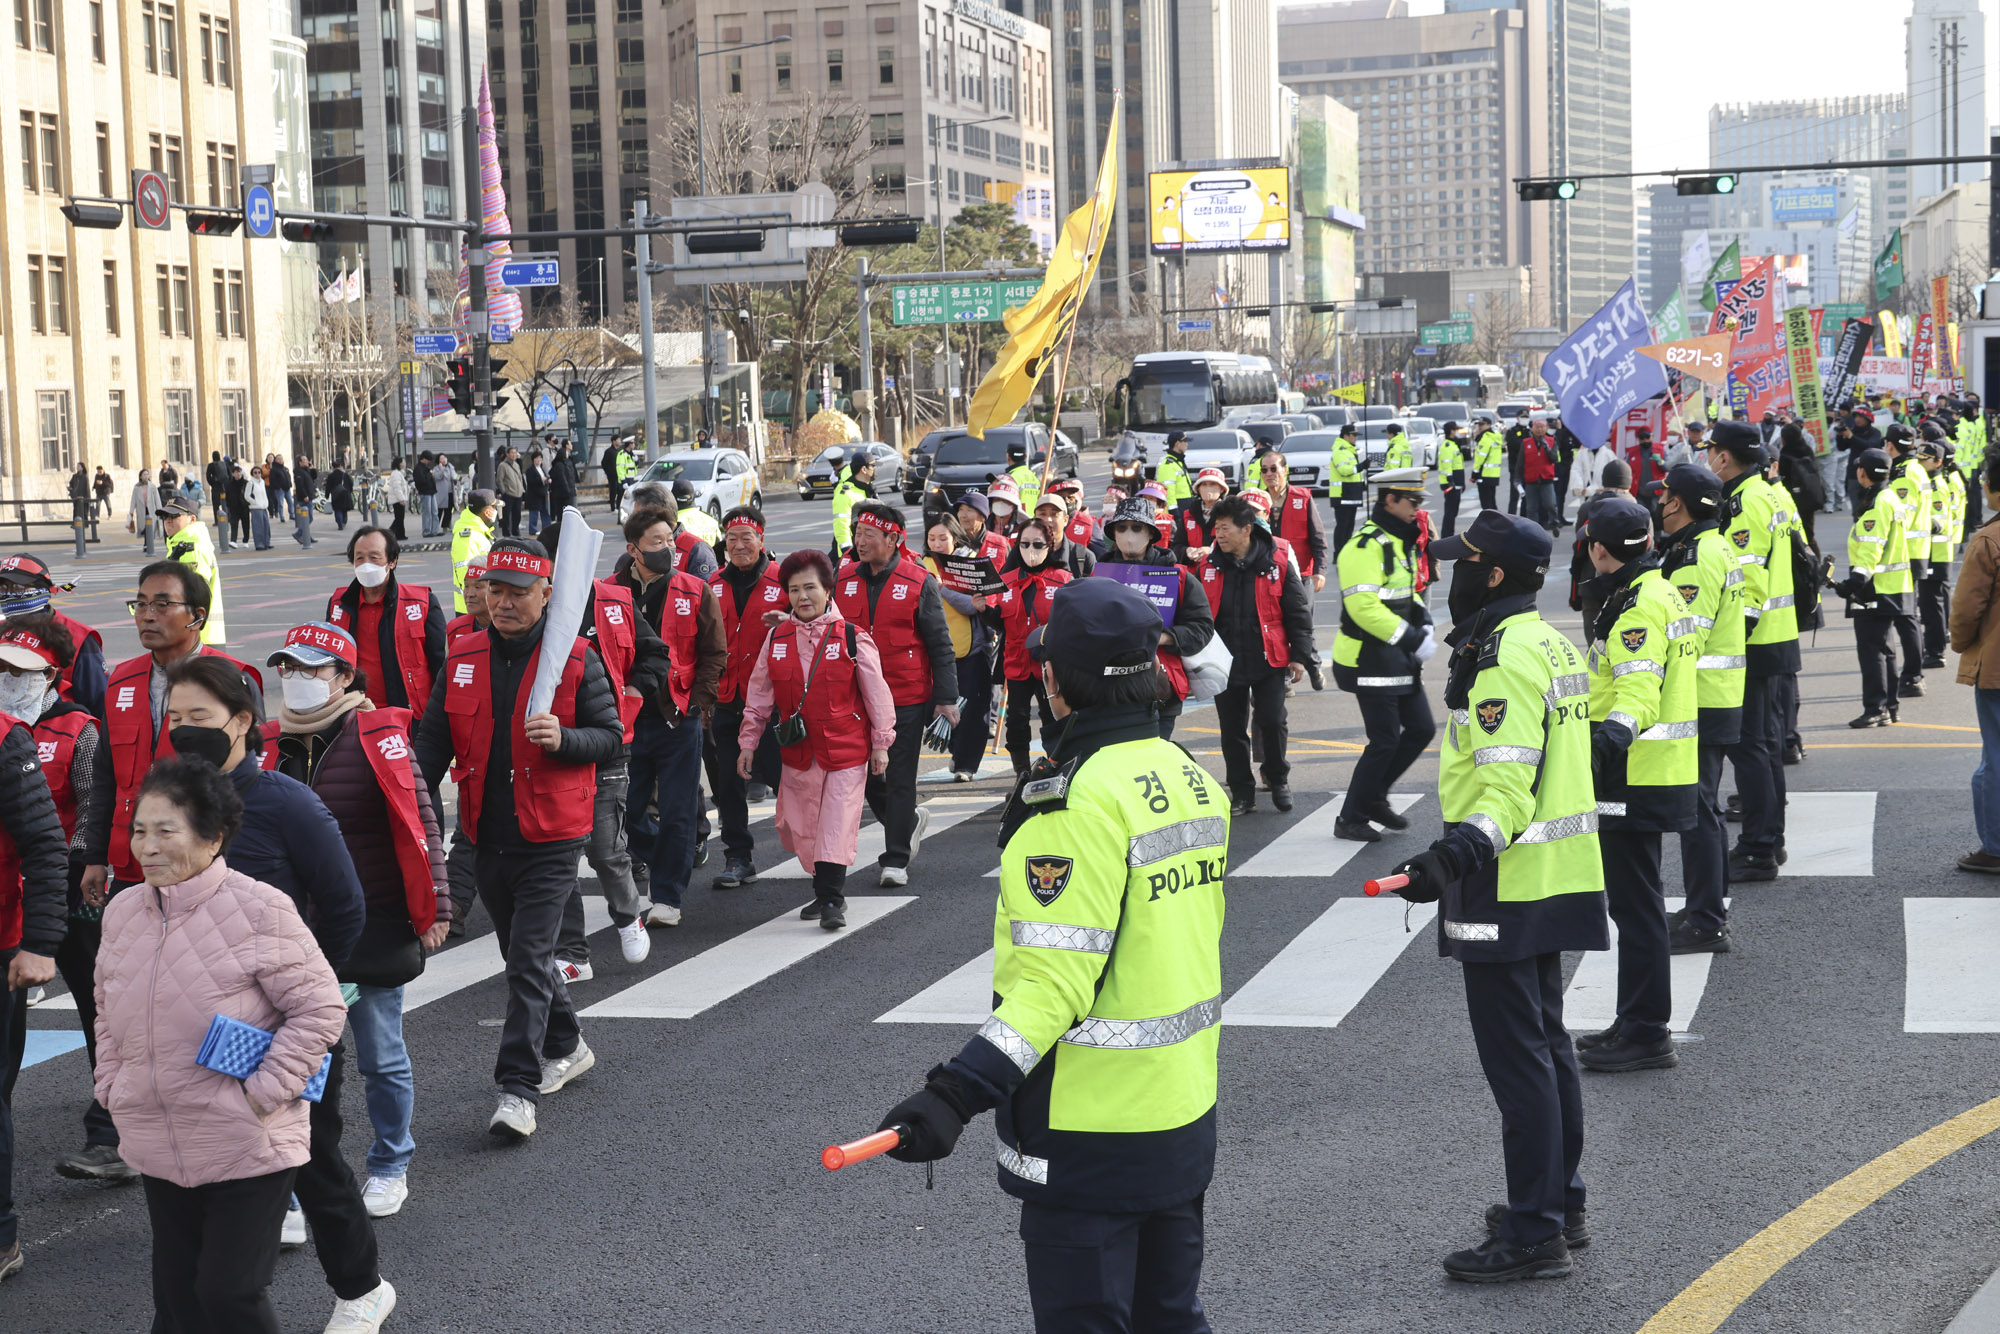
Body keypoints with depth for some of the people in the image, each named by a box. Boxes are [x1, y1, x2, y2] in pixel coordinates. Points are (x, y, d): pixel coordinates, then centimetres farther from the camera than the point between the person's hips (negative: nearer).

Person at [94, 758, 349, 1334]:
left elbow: (319, 1007, -12)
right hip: (159, 1151, 6)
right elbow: (107, 1012, 22)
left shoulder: (258, 909, -15)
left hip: (250, 1151, -6)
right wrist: (113, 1084, 10)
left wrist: (264, 1092, -16)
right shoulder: (122, 913, 6)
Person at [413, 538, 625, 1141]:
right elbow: (433, 741, 8)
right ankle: (567, 1046, 38)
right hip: (487, 837, 5)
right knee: (523, 954, 18)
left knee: (529, 960, -10)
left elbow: (611, 734, -3)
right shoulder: (461, 659, 5)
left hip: (550, 840, -5)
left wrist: (563, 739, -23)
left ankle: (518, 1089, -9)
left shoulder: (575, 659, -7)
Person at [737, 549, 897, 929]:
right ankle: (825, 892, 30)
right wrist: (747, 744, 12)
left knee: (836, 829, -6)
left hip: (846, 751, -4)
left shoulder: (853, 638, -5)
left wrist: (881, 744, 0)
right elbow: (758, 697, 13)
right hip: (797, 752, 4)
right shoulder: (776, 639, 5)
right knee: (795, 830, 11)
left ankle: (832, 901, 2)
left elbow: (876, 694, 0)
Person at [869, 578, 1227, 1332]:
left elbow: (1056, 981, -28)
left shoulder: (1076, 802, -22)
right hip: (1186, 1119, 8)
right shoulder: (1192, 779, 5)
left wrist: (959, 1092, -34)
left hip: (1092, 1136, -8)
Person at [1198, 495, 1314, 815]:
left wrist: (1299, 655, -3)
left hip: (1268, 661, -3)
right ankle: (1242, 793, 18)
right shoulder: (1210, 566, 1)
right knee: (1232, 728, 6)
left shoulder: (1276, 565, -7)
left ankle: (1278, 779, 22)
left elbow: (1298, 612, -1)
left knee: (1272, 722, -3)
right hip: (1225, 663, 3)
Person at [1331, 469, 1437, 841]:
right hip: (1369, 659, -10)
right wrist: (1412, 638, -24)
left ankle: (1374, 797, 26)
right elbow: (1364, 606, -27)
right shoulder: (1366, 546, -19)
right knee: (1385, 741, -4)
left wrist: (1424, 622, 4)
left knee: (1421, 729, 11)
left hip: (1398, 658, 10)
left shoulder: (1400, 541, 13)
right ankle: (1350, 819, 9)